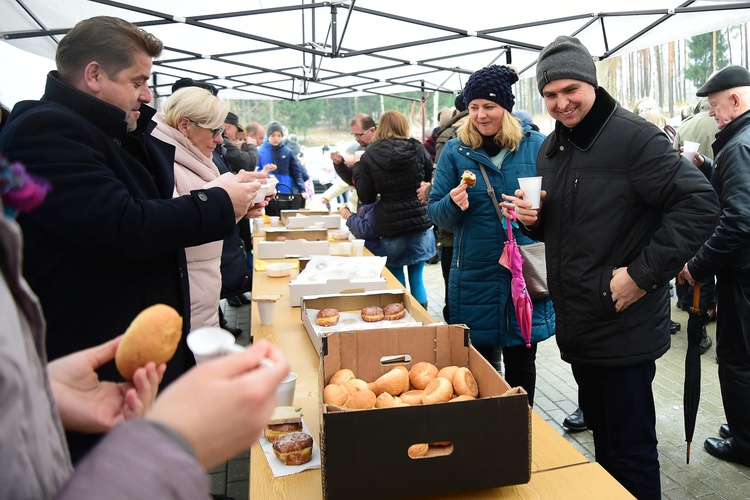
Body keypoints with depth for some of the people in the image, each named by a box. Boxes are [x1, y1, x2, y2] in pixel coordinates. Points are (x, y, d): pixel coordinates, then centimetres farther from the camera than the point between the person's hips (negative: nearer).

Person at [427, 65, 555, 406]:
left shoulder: (536, 146, 1)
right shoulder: (455, 151, 1)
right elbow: (434, 212, 2)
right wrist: (453, 205, -21)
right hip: (473, 275, 0)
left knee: (521, 362, 13)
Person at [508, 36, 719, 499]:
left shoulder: (633, 136, -14)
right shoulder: (552, 148, 10)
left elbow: (701, 205, -20)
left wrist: (643, 274, -21)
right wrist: (532, 217, -1)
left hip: (625, 328, -7)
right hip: (577, 324, 7)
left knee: (631, 453, 4)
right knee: (603, 439, 22)